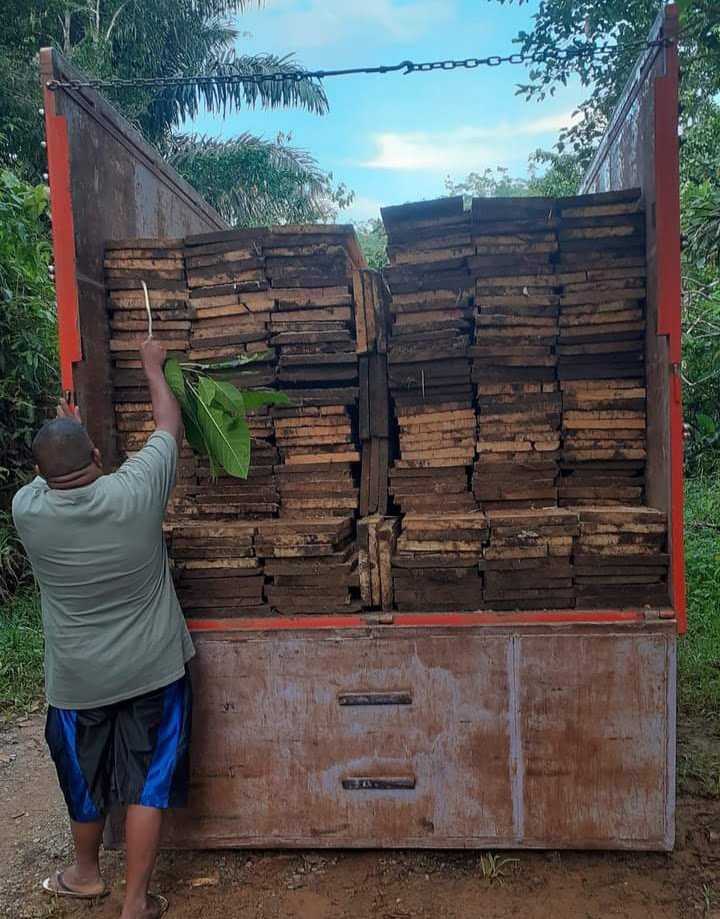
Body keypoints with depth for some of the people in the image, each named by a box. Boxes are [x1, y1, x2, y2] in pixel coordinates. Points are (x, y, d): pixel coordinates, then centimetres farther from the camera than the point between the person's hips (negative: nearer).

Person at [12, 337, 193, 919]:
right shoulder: (135, 492, -19)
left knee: (85, 781, 24)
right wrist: (153, 366, 11)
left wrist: (59, 438, 25)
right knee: (147, 783, 12)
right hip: (153, 669, -1)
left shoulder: (27, 511, -15)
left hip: (78, 680, 2)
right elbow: (170, 428, -2)